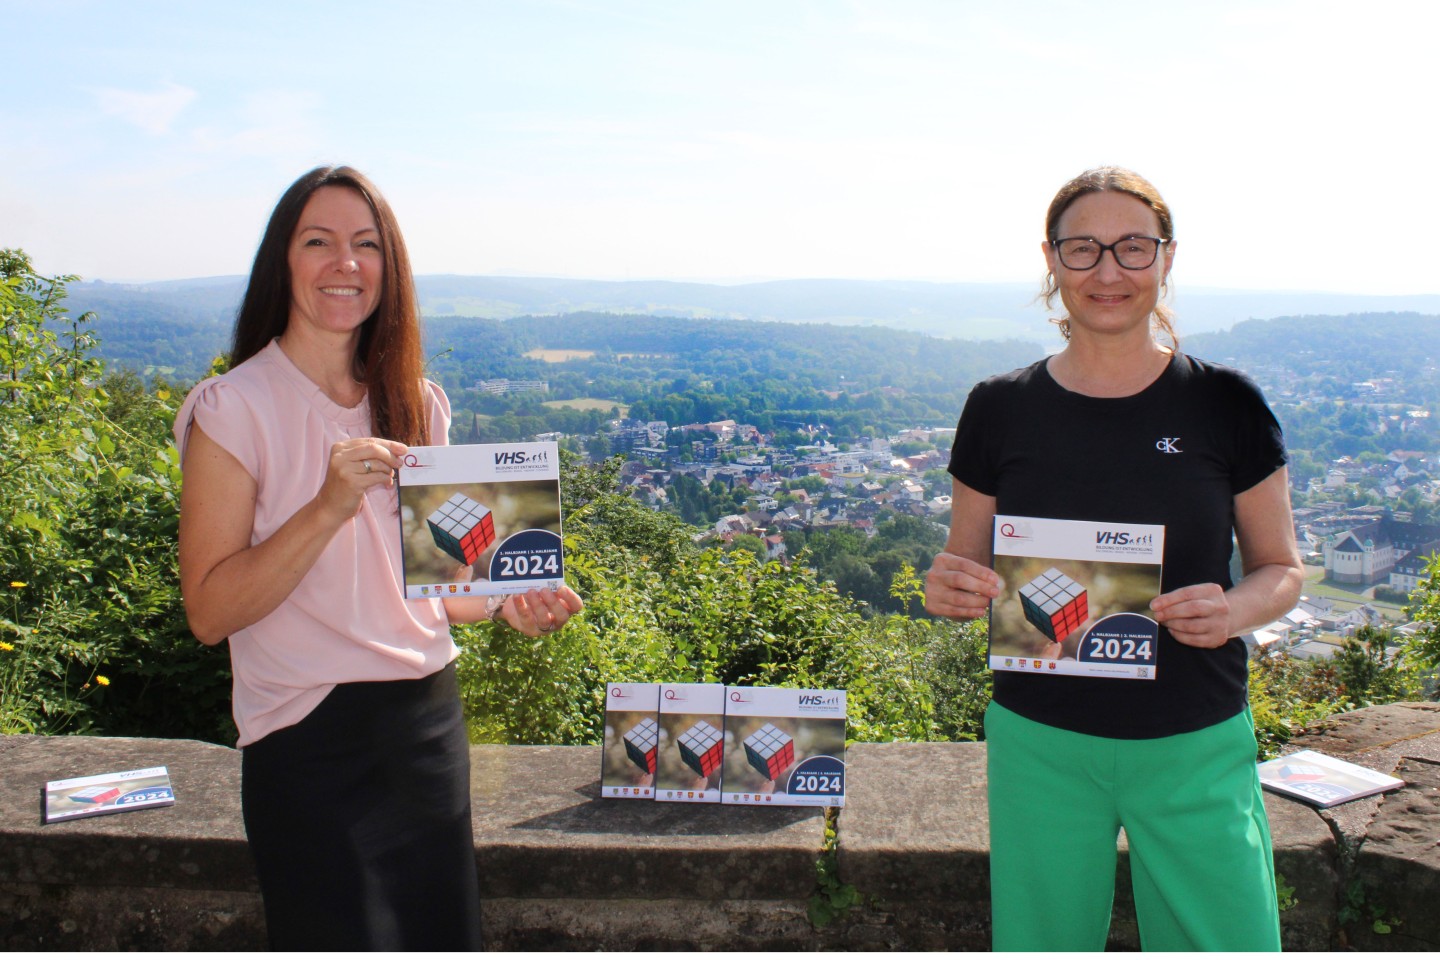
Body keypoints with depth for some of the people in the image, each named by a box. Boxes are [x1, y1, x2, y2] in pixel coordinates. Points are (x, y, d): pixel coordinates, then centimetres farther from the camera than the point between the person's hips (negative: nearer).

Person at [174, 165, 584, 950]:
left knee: (443, 939, 16)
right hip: (314, 743, -5)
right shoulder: (234, 408, -11)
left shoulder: (417, 407, 7)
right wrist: (331, 504, -26)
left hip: (431, 718, 6)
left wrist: (505, 605, -3)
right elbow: (209, 610, -15)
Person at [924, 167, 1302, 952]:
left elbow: (1281, 567, 5)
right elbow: (964, 561, 7)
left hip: (1196, 747, 0)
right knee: (1042, 939, 12)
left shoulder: (1224, 405, -3)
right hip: (1041, 744, 1)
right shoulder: (1001, 410, -1)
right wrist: (946, 588, -16)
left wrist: (1237, 608, -17)